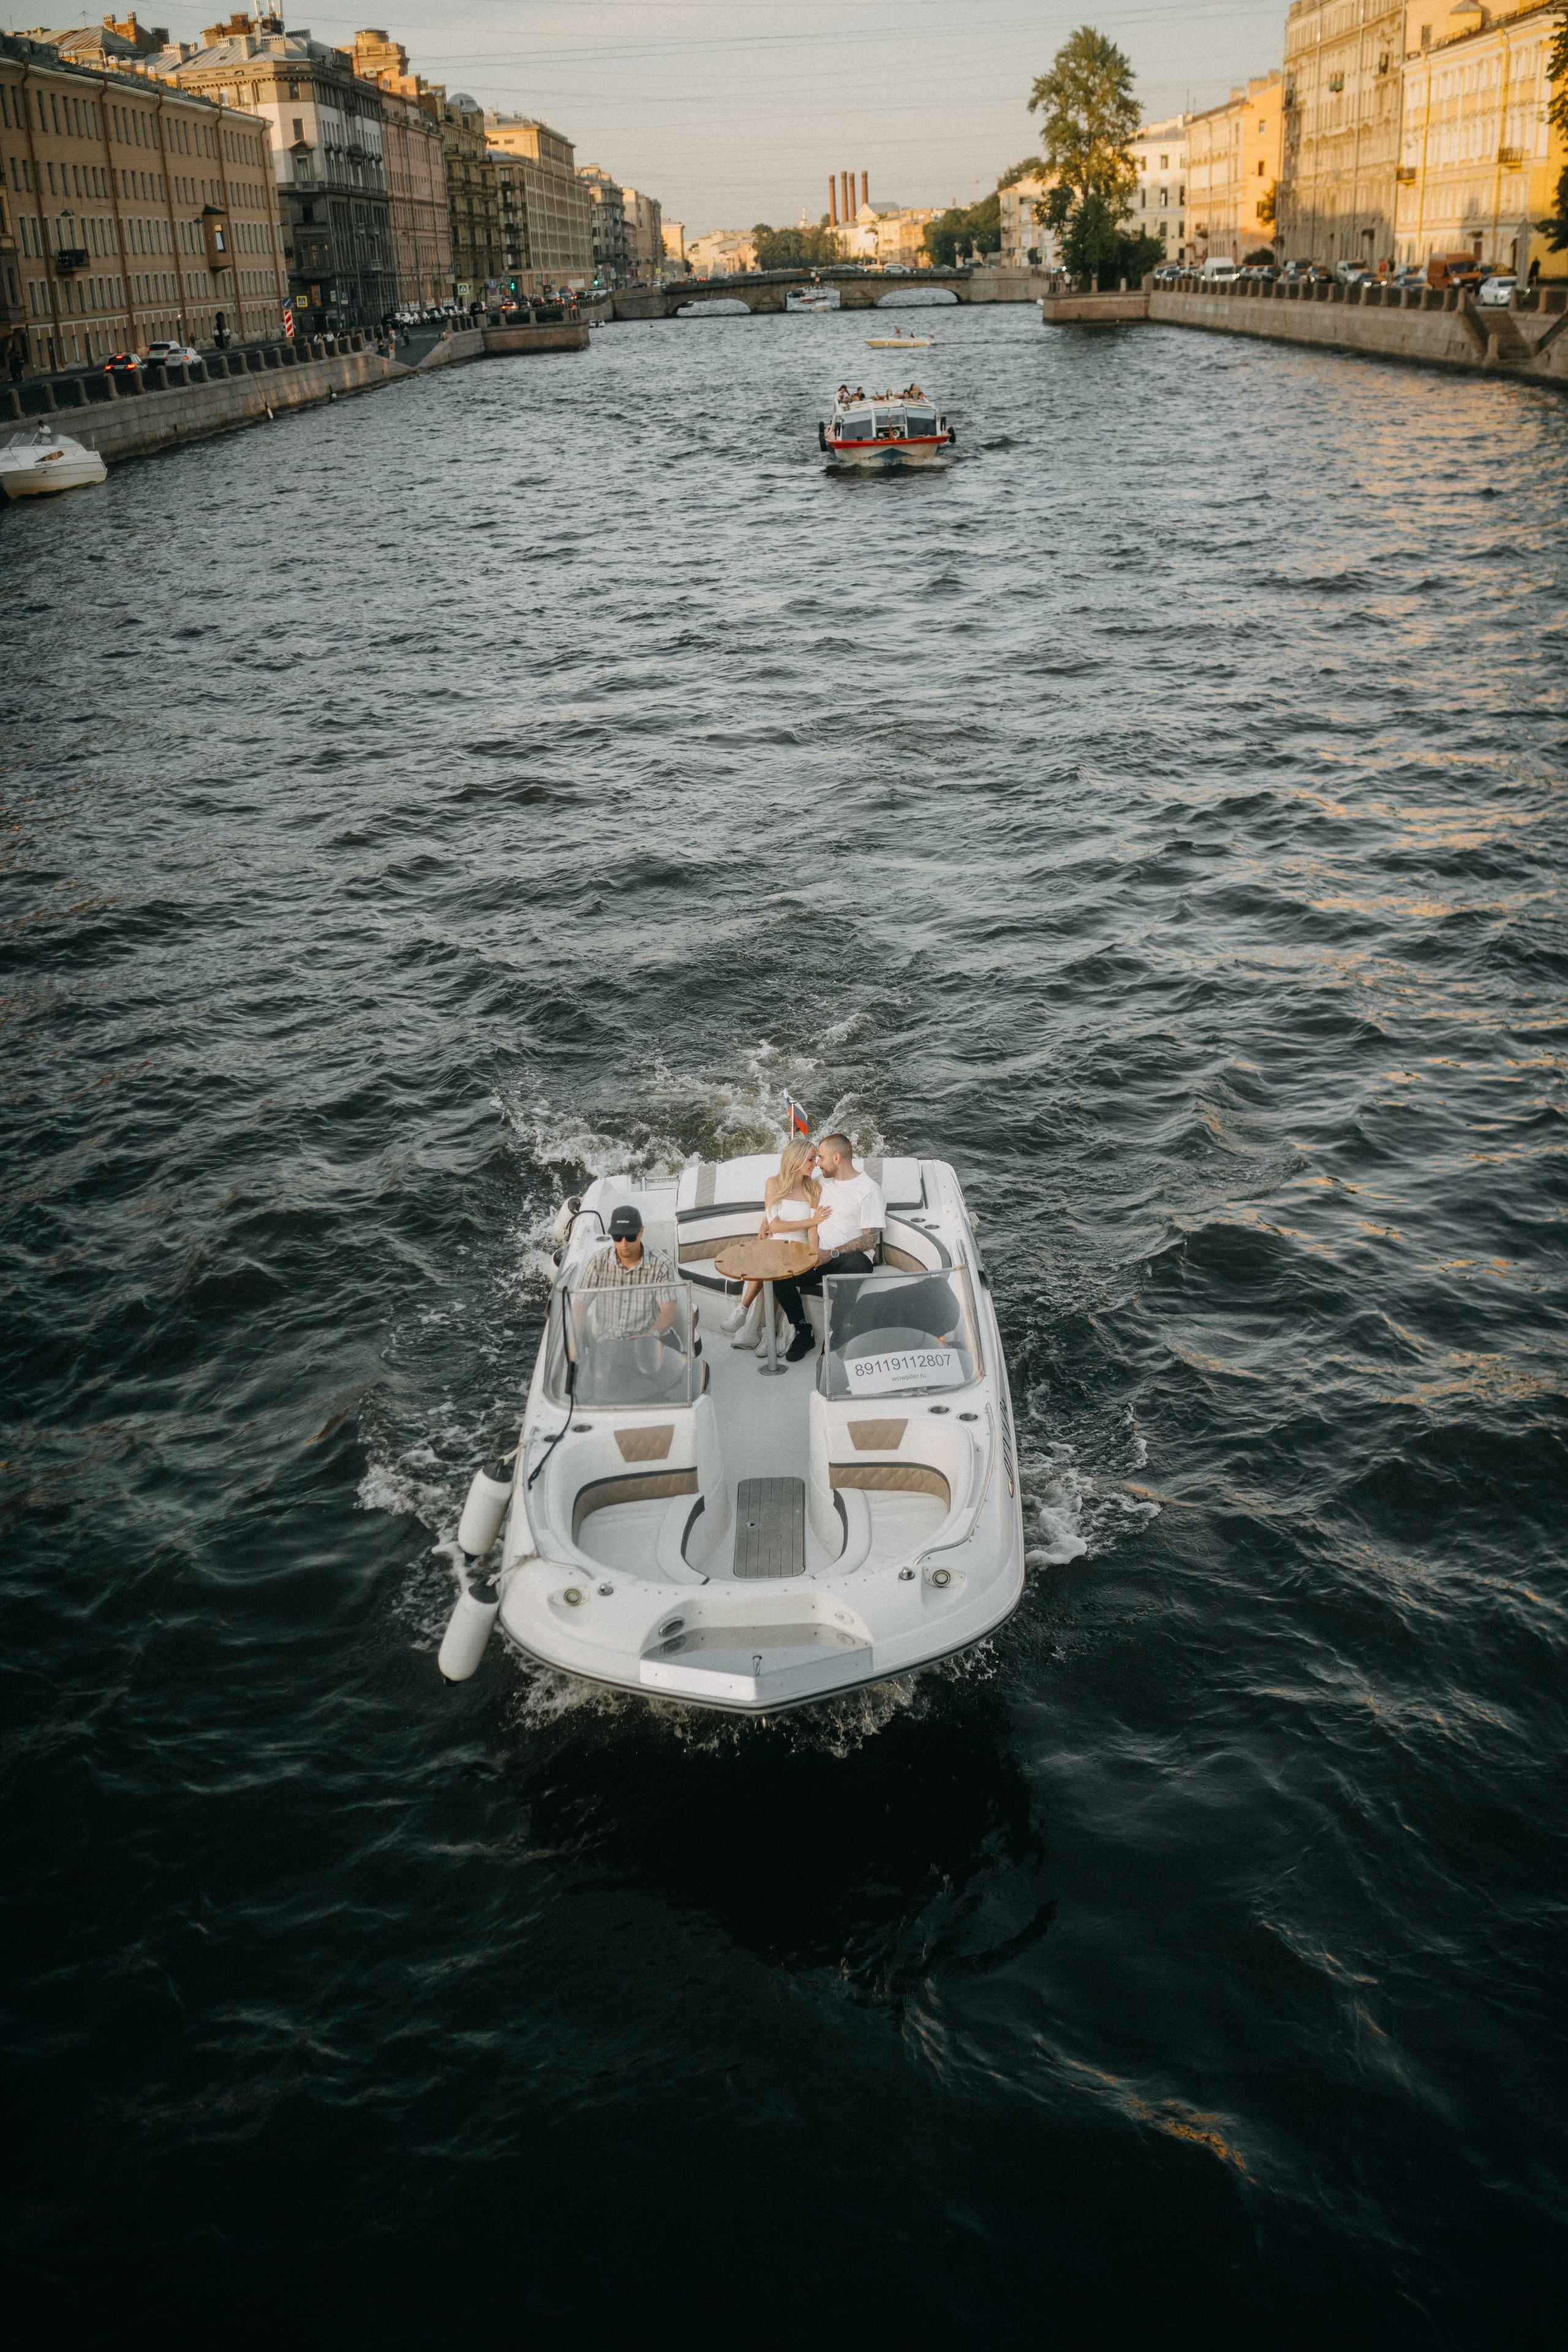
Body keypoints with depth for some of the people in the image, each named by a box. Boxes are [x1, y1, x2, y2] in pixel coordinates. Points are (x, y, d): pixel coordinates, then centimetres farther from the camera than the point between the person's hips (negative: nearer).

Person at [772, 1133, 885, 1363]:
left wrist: (832, 1253, -17)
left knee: (855, 1265, -43)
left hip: (851, 1257, -5)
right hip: (819, 1257, 5)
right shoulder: (822, 1181, 17)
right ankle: (803, 1332, -8)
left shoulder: (869, 1190, -3)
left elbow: (871, 1239, -10)